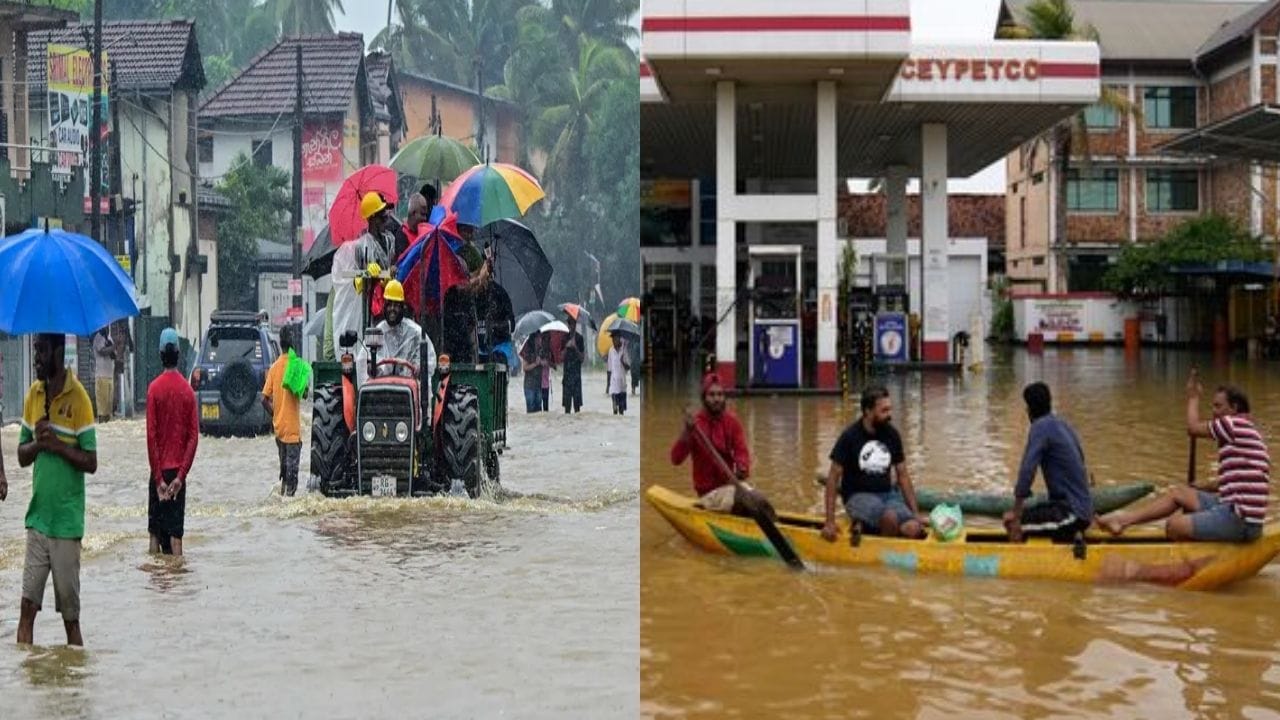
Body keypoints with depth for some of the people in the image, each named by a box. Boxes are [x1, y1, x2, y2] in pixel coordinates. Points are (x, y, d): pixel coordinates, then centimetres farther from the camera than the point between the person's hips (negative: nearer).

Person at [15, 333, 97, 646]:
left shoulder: (79, 398, -8)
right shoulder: (33, 394, 8)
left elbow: (91, 462, -9)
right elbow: (22, 455, 11)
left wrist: (58, 445, -21)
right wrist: (38, 443, -9)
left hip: (67, 521, -5)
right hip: (37, 518, 5)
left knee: (70, 615, 3)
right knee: (28, 605, 1)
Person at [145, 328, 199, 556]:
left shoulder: (154, 388, -7)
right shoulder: (188, 390, 1)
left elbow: (151, 435, -11)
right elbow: (194, 436, -5)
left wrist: (158, 478, -9)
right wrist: (181, 476, -5)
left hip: (159, 471, -2)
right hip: (179, 471, 2)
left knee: (155, 531, 8)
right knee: (175, 532, 2)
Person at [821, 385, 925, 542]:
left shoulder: (892, 435, 6)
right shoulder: (850, 437, -8)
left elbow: (903, 475, 13)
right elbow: (833, 477, -7)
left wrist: (916, 514, 7)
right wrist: (830, 523, -12)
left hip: (888, 494, 5)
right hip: (858, 496, -5)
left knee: (914, 529, -25)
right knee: (890, 516, -36)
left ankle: (865, 527, -5)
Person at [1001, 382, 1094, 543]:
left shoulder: (1041, 427, -12)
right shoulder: (1064, 425, 13)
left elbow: (1027, 469, -19)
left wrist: (1016, 512, -15)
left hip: (1071, 514, -9)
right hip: (1084, 510, 9)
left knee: (1011, 521, -15)